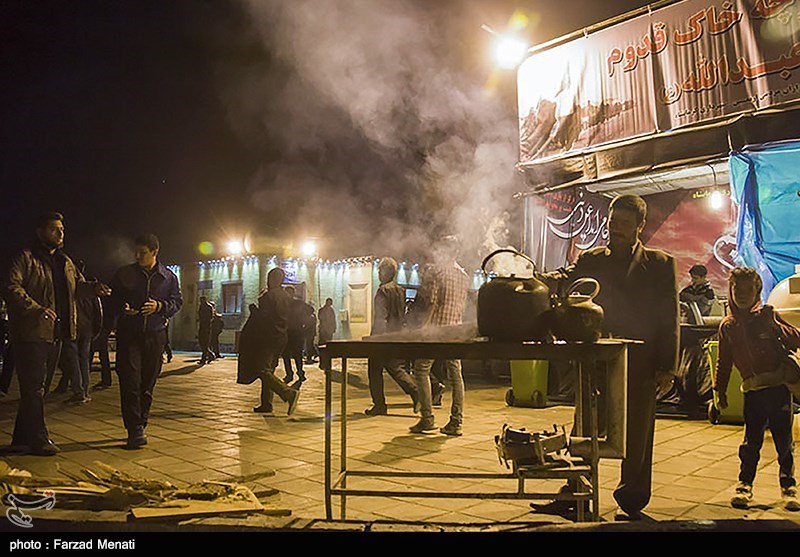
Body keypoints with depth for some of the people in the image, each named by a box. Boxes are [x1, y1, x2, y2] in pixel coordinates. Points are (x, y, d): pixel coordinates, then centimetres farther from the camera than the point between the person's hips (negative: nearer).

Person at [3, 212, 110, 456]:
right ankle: (38, 439, 1)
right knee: (33, 388, -4)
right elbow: (11, 287, -15)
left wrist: (93, 288, -3)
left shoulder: (65, 262, 19)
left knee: (34, 388, 14)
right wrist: (36, 309, -26)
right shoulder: (26, 258, -5)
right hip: (31, 333, -8)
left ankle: (23, 437, 23)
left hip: (56, 333, 8)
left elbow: (78, 285, 21)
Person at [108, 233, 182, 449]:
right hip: (128, 334, -2)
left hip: (155, 335, 2)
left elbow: (177, 302, 9)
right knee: (130, 381, -12)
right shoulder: (124, 274, 4)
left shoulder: (168, 277, 7)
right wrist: (122, 309, -13)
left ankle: (140, 426, 20)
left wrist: (160, 306, -11)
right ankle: (135, 429, -13)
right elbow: (112, 301, 8)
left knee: (147, 384, 8)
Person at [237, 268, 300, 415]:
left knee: (263, 370, -7)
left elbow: (262, 317, -20)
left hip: (268, 338, -8)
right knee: (268, 370, 16)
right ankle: (266, 404, 18)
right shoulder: (287, 297, 10)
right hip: (282, 338, 8)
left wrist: (253, 308, -1)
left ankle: (289, 393, -23)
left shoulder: (268, 295, -14)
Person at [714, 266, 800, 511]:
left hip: (779, 386, -1)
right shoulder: (728, 326, 9)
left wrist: (775, 326, -20)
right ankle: (745, 485, 16)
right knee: (751, 441, 3)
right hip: (752, 390, 1)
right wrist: (720, 391, 13)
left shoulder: (767, 316, 2)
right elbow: (724, 361, 14)